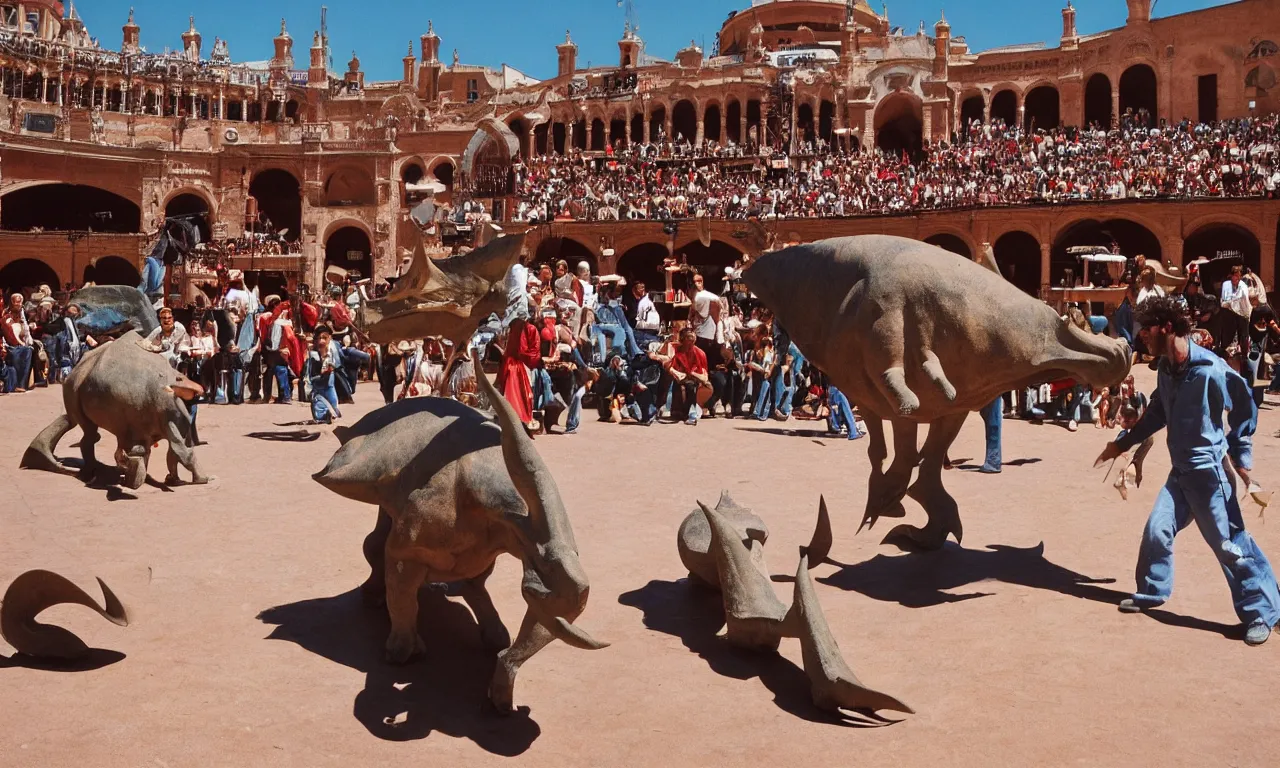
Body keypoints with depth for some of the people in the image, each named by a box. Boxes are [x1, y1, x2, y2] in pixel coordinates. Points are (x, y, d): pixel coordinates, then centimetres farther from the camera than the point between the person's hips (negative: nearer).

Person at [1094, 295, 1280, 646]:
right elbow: (1157, 413, 16)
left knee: (1229, 542, -2)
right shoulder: (1166, 368, 2)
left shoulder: (1210, 369, -20)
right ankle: (1152, 592, 28)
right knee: (1157, 530, 8)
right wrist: (1123, 443, 19)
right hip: (1180, 471, 7)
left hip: (1209, 471, -7)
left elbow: (1244, 409, -8)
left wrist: (1241, 456, -7)